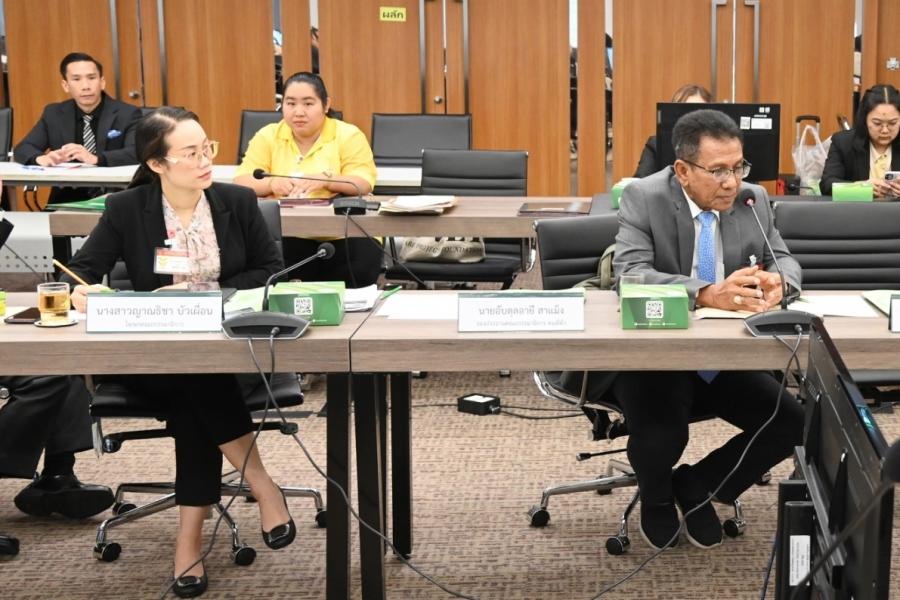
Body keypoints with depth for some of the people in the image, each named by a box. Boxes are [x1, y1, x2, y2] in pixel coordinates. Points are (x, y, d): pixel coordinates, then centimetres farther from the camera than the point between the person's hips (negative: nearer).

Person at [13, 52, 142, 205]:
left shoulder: (127, 114, -2)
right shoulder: (53, 114, 10)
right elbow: (22, 149, 7)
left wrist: (95, 158, -31)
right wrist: (42, 158, -18)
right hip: (67, 200, 3)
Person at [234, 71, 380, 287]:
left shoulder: (349, 135, 5)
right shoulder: (267, 136, 10)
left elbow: (363, 183, -6)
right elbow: (241, 182, 3)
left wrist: (325, 180, -25)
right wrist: (271, 183, -19)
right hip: (287, 238, 1)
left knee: (364, 258, -30)